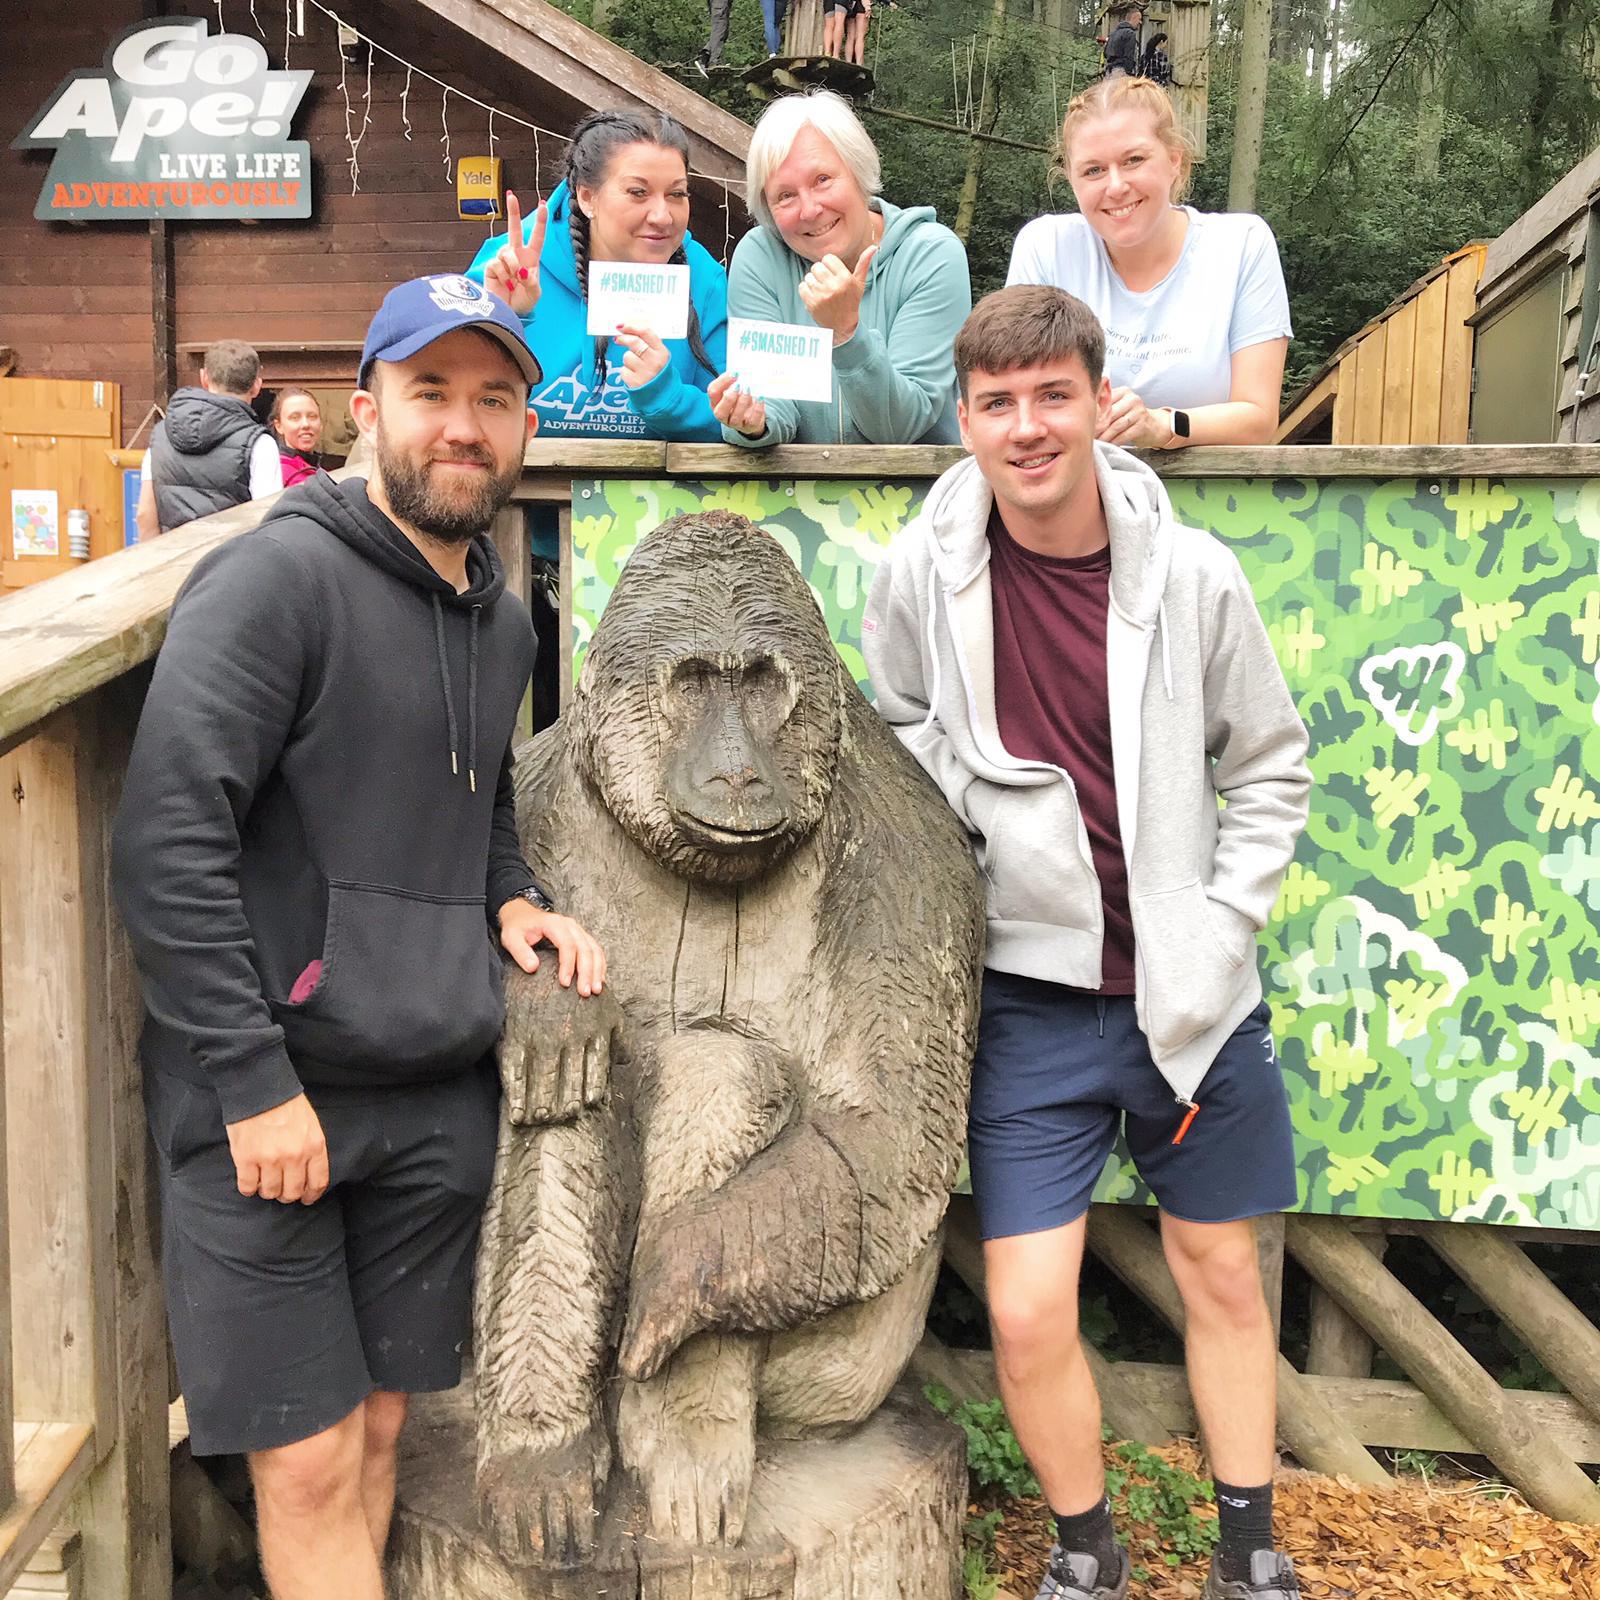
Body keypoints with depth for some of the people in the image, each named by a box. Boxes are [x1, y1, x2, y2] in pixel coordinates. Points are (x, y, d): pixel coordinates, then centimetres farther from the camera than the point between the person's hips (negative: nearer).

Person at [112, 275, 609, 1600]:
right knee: (311, 1459, 3)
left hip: (440, 1092, 6)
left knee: (381, 1423, 14)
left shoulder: (501, 620, 13)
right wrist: (254, 1082, -18)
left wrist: (512, 898, 8)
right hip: (265, 1093, -6)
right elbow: (165, 843, -18)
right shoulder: (280, 577, -12)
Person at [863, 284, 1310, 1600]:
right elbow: (897, 745, 9)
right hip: (1033, 996, 0)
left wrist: (1220, 929, -6)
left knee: (1222, 1273, 16)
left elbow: (1270, 768, 2)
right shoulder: (922, 575, -8)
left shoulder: (1191, 576, -9)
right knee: (1027, 1314, 0)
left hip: (1190, 987, 1)